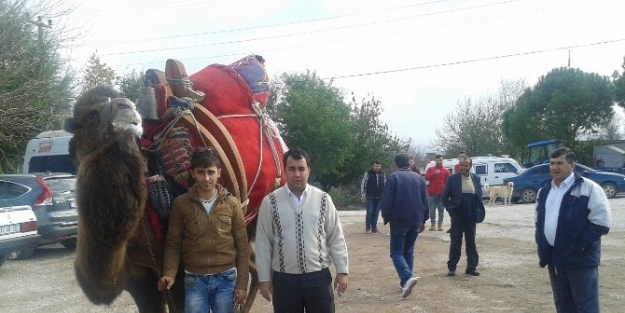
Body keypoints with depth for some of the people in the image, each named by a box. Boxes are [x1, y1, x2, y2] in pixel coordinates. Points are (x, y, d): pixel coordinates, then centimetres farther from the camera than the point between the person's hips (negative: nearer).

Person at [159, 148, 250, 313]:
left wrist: (242, 283, -1)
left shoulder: (232, 203, -1)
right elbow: (173, 244, 2)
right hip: (194, 280, 0)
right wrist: (169, 274, -13)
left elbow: (242, 245, 2)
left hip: (226, 279, 1)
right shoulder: (181, 203, -3)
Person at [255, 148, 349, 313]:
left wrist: (342, 271, 0)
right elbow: (263, 243, 0)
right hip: (284, 279, 0)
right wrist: (264, 278, 0)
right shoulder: (270, 202, -3)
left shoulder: (323, 199, -1)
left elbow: (336, 238, 3)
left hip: (319, 277, 1)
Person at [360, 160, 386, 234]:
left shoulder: (383, 174, 6)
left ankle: (374, 227, 15)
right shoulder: (368, 173, -4)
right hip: (370, 197, -3)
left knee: (376, 213, 6)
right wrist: (363, 195, -9)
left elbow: (385, 185, 12)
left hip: (380, 197, 3)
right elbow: (363, 184, -4)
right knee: (370, 212, -4)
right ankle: (368, 227, 7)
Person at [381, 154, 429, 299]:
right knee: (409, 252, 15)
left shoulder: (393, 177, -6)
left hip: (399, 220, -5)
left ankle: (408, 277, -22)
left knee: (397, 252, -1)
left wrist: (386, 217, 5)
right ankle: (405, 282, 14)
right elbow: (425, 201, 12)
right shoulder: (419, 177, 9)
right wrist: (423, 220, 20)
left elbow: (387, 200, -10)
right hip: (416, 221, 5)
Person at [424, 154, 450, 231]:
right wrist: (434, 173, -19)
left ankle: (440, 224, 4)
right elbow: (426, 178, -6)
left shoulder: (446, 171, 8)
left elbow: (448, 182, 5)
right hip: (432, 193, 0)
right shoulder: (430, 169, 9)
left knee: (441, 210, 0)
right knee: (432, 210, 0)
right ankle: (433, 224, 7)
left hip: (442, 193, 0)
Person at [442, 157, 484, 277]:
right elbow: (445, 196, -1)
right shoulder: (453, 178, -4)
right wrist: (450, 209, -7)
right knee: (455, 243, 3)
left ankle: (472, 267, 15)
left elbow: (479, 196, 12)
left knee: (471, 242, 8)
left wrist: (478, 211, 2)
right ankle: (452, 267, 11)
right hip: (457, 216, -2)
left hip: (471, 216, 3)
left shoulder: (476, 179, 5)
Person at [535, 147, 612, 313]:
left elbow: (601, 221, -15)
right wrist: (542, 246, 11)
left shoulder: (588, 188, -10)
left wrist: (580, 247, -16)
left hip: (580, 259, -7)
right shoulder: (545, 190, 13)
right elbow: (539, 220, 23)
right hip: (554, 258, 7)